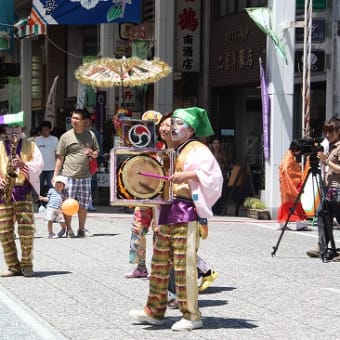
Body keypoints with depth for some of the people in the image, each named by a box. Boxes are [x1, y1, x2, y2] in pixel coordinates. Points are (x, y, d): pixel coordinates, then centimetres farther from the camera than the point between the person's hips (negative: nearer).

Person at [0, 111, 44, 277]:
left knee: (26, 230, -8)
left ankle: (27, 265, 4)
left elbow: (39, 165, 0)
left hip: (24, 192, -1)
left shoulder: (30, 146, 11)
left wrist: (23, 165, -16)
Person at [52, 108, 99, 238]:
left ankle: (81, 229, 19)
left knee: (83, 205, 7)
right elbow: (60, 157, 4)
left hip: (85, 176, 2)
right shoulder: (66, 136, 3)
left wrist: (92, 153, -5)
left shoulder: (90, 135, 10)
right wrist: (55, 175, -1)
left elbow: (97, 152, 20)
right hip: (69, 176, -2)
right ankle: (68, 229, 8)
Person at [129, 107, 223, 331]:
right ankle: (154, 311, 18)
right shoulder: (173, 152, 21)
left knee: (184, 264, -9)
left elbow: (212, 174, -18)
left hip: (186, 213, -9)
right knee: (160, 263, 11)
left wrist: (187, 174, -25)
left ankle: (192, 316, -3)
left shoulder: (198, 150, -5)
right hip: (167, 212, 9)